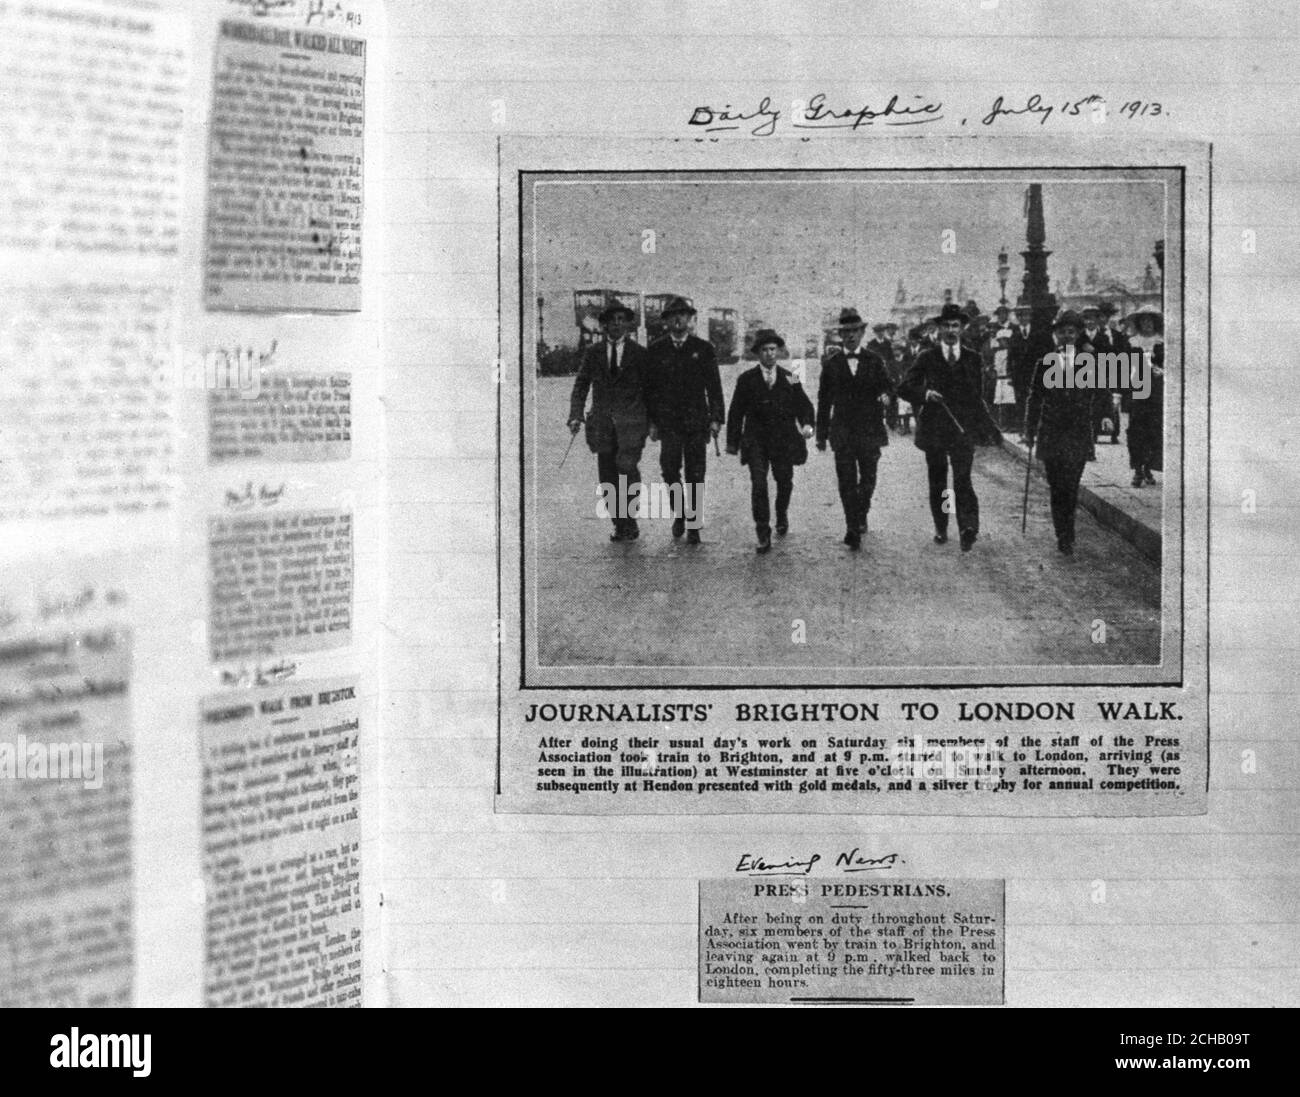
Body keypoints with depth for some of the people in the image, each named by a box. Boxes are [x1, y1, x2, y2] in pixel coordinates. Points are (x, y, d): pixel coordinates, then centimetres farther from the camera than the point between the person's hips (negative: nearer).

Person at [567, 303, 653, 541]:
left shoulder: (638, 353, 5)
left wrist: (652, 421, 3)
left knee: (626, 465, -19)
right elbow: (581, 385, 9)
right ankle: (620, 524, 11)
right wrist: (575, 416, -3)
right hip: (602, 421, 3)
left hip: (631, 420, -3)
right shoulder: (593, 352, 9)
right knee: (607, 475, 1)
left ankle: (629, 521, -7)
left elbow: (649, 388, 7)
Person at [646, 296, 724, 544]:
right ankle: (679, 512, 12)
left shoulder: (703, 348, 5)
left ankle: (694, 525, 7)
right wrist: (651, 421, 2)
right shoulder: (656, 349, 6)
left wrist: (716, 418, -3)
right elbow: (651, 387, 8)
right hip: (668, 420, 0)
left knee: (695, 474, 0)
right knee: (669, 468, -11)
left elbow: (714, 386, 5)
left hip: (696, 419, 0)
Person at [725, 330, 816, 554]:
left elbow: (804, 405, 8)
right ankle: (763, 536, -12)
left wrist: (807, 424, -12)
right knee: (758, 484, -13)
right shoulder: (747, 380, 4)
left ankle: (782, 517, 42)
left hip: (784, 440, 2)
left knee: (784, 481, 11)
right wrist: (732, 441, 3)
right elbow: (736, 411, 6)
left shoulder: (789, 378, 8)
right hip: (756, 440, -2)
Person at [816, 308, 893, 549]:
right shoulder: (831, 364, 4)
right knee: (847, 482, -5)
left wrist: (886, 396, -20)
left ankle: (861, 516, 32)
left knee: (868, 479, 7)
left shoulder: (874, 361, 5)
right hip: (842, 429, -1)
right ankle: (852, 528, -3)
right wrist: (821, 434, 6)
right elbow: (824, 400, 7)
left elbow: (887, 386, 6)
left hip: (869, 429, 1)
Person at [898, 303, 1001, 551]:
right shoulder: (927, 358, 5)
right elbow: (904, 388, 0)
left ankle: (969, 527, -23)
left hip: (963, 428, -1)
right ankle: (941, 529, 21)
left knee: (963, 479, -15)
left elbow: (977, 397, 15)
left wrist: (987, 430, 14)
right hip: (934, 427, 1)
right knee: (937, 482, 9)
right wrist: (924, 394, -20)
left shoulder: (973, 359, 9)